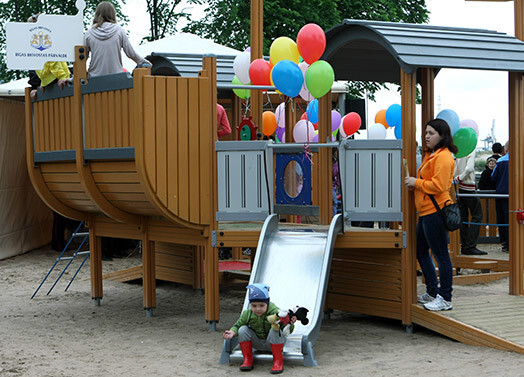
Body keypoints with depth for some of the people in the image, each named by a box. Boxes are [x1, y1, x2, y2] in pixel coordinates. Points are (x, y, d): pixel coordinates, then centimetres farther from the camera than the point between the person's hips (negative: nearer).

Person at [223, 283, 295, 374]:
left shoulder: (275, 312, -23)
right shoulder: (247, 314, -10)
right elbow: (238, 325, 6)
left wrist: (290, 324, -46)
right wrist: (233, 332, -16)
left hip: (272, 343, -4)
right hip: (257, 344, 4)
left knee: (275, 330, -33)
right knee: (243, 329, -15)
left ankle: (278, 361, -20)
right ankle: (247, 360, -5)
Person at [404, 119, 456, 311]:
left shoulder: (444, 157, -14)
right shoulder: (430, 155, 18)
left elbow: (438, 185, -21)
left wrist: (416, 183, -13)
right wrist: (414, 183, 9)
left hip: (435, 211, -11)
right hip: (426, 211, 11)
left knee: (440, 255, -4)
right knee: (421, 252, 17)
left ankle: (445, 298, 3)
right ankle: (432, 293, 28)